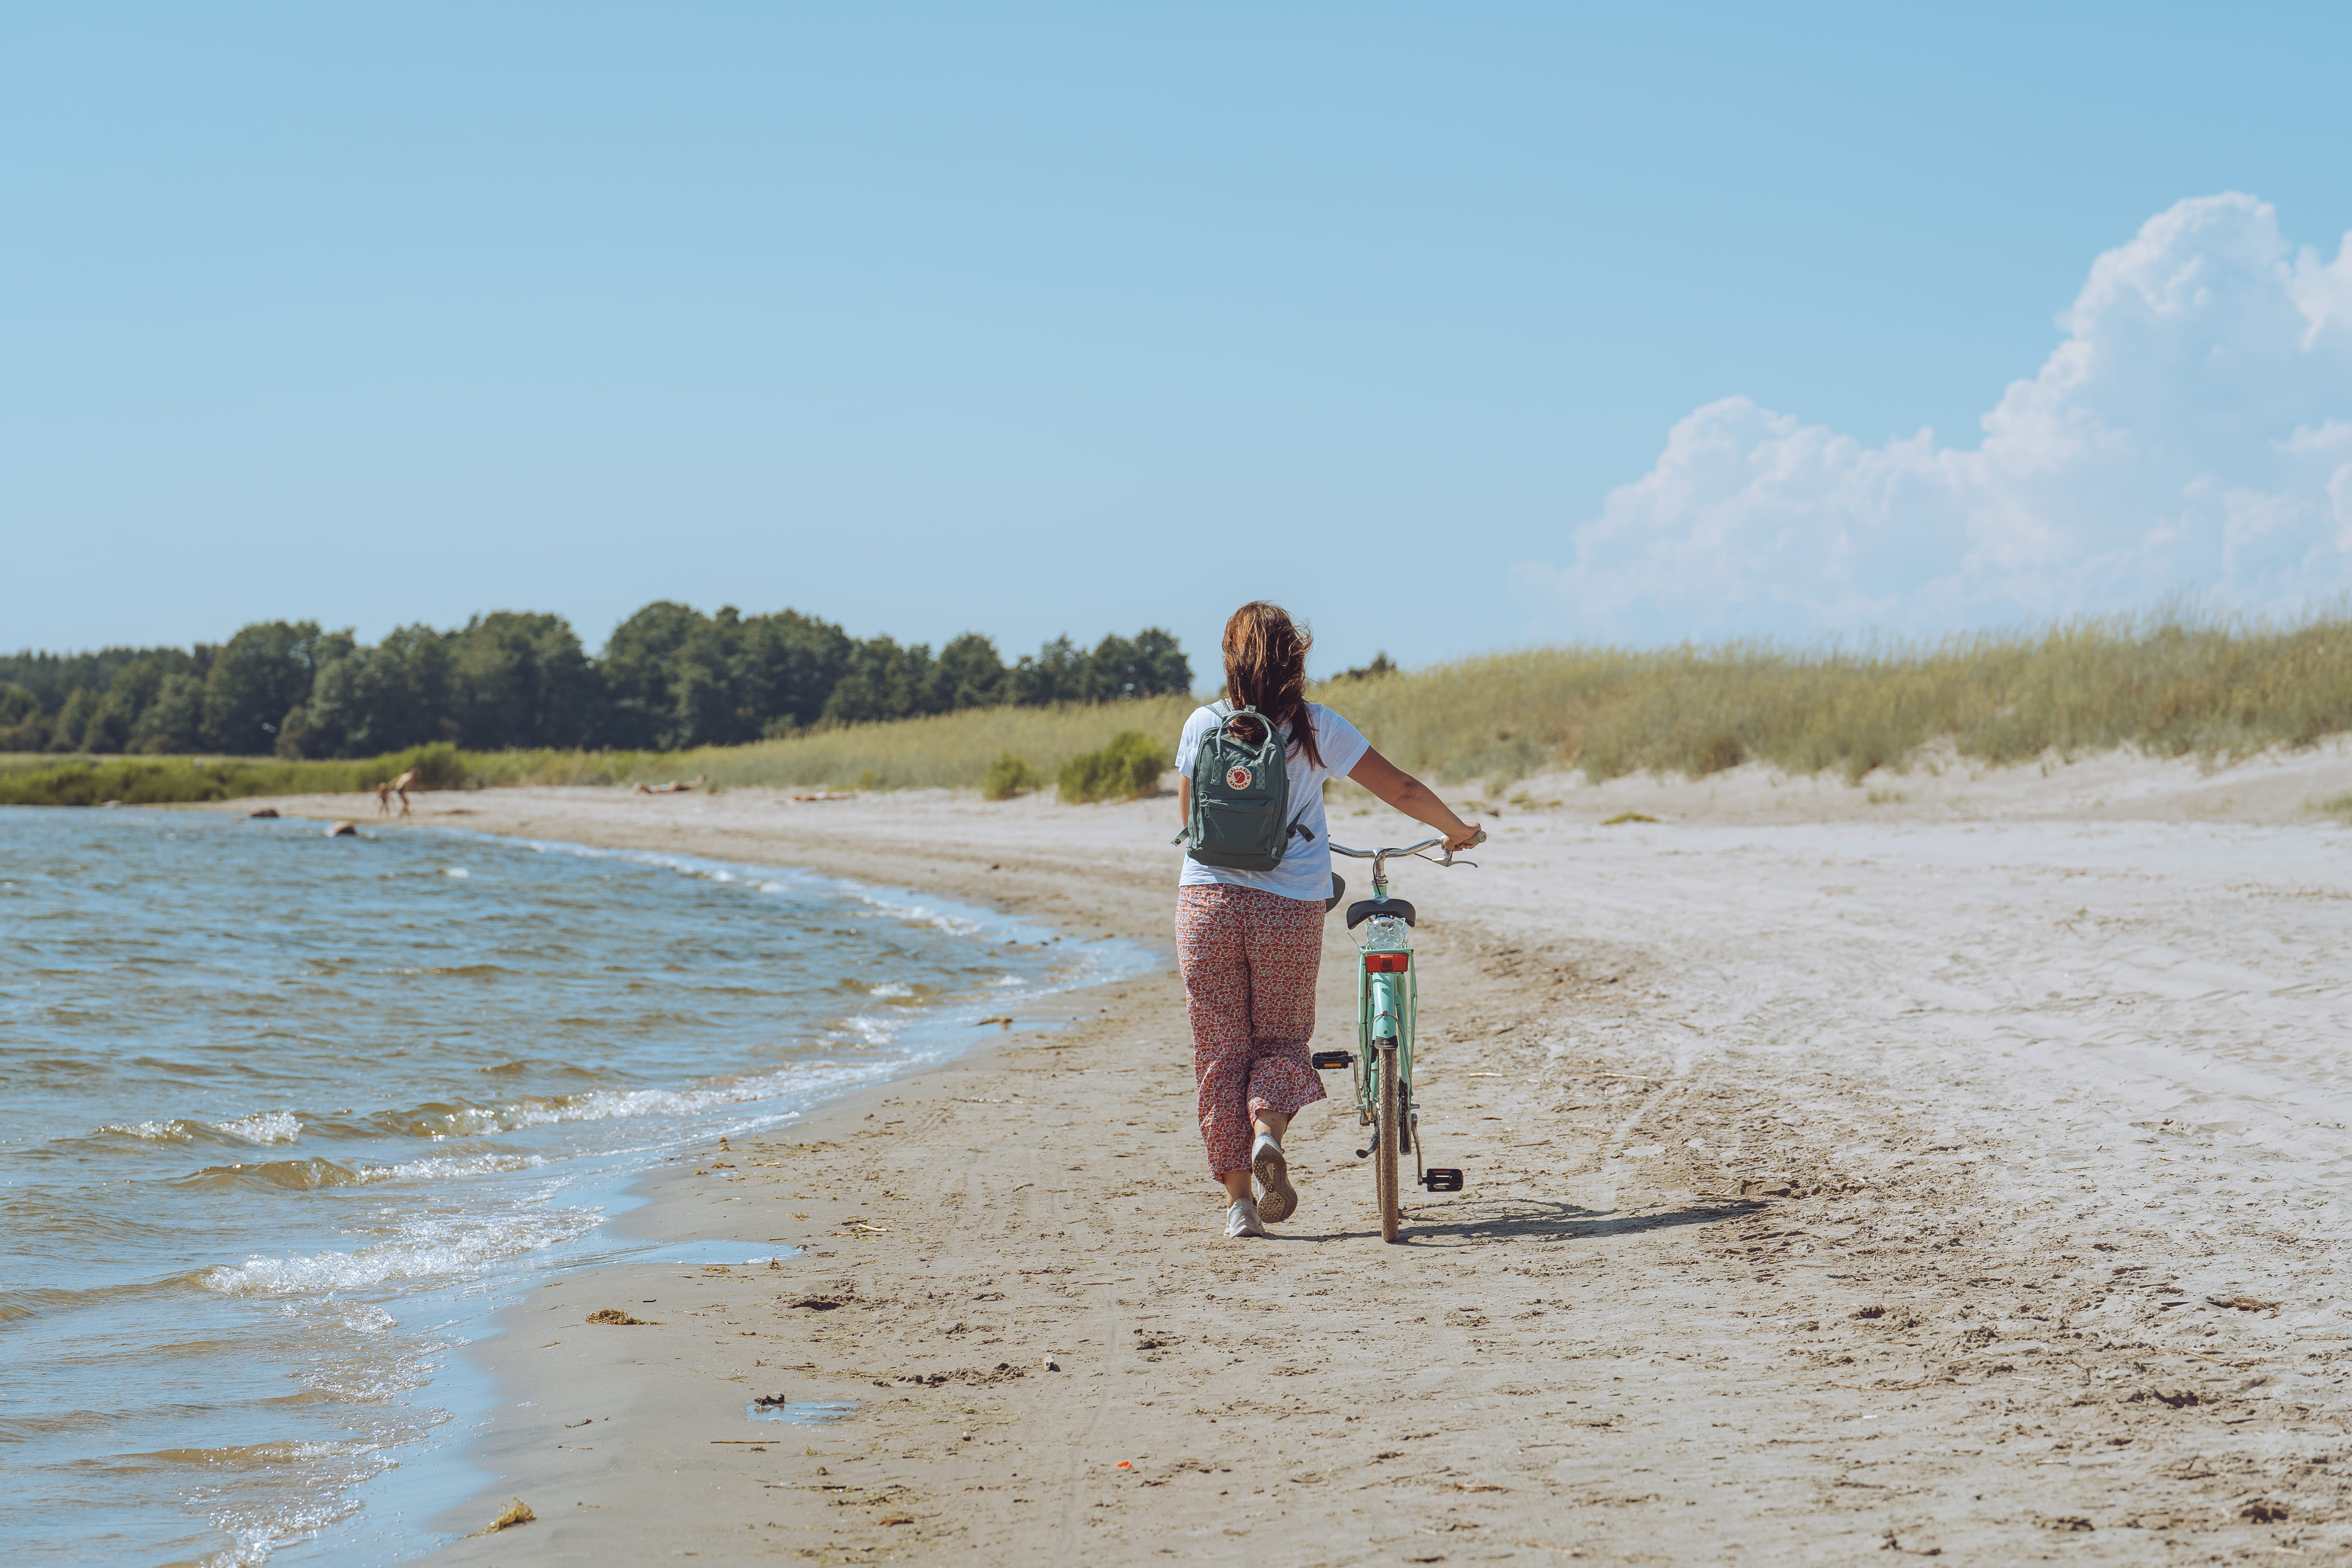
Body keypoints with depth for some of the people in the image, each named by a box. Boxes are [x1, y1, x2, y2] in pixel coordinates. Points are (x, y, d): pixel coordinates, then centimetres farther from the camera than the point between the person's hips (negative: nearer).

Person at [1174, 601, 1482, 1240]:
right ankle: (1267, 1130, -13)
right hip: (1290, 907, 0)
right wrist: (1458, 830, 20)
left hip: (1208, 899, 0)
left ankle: (1236, 1197, 7)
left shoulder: (1202, 726, 2)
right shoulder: (1316, 728, -1)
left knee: (1220, 1052, 8)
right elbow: (1402, 790, 3)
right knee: (1282, 1039, 16)